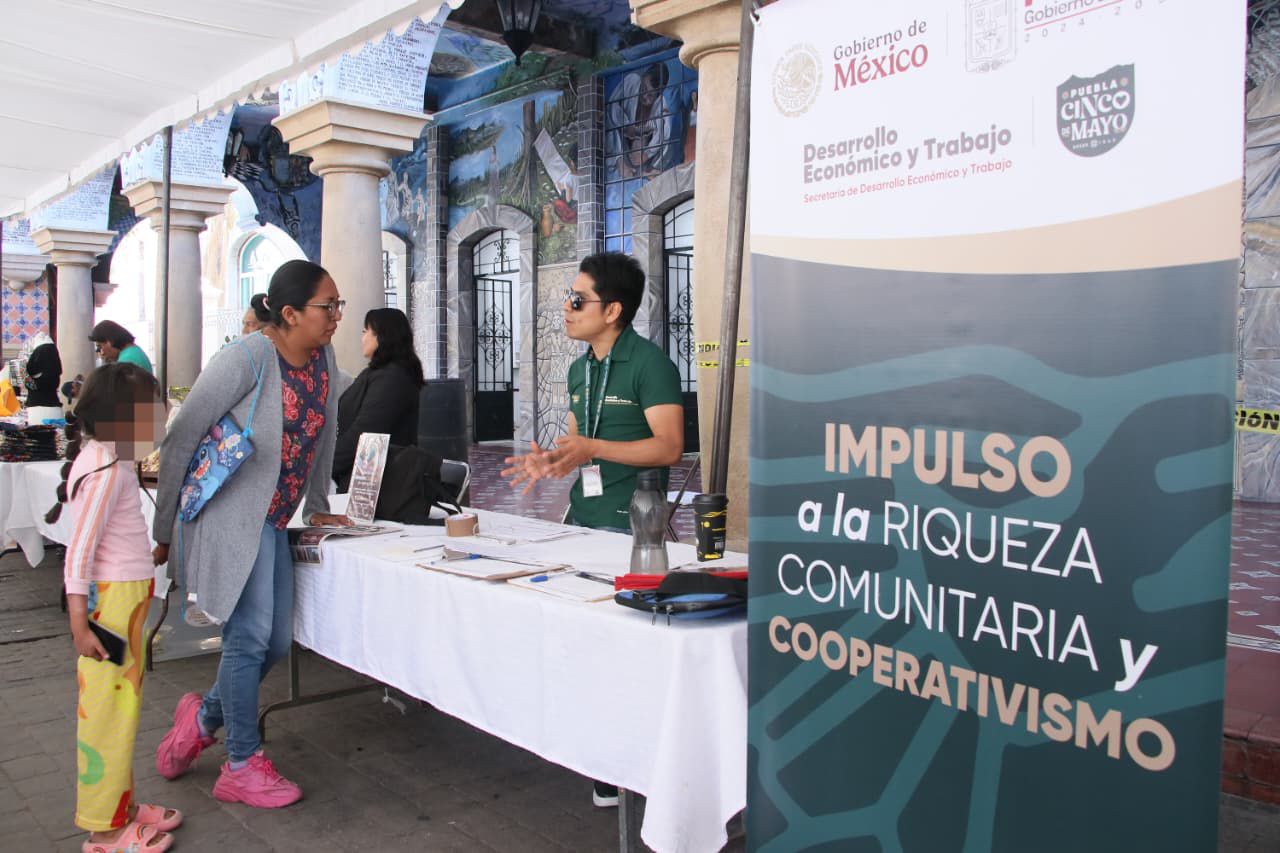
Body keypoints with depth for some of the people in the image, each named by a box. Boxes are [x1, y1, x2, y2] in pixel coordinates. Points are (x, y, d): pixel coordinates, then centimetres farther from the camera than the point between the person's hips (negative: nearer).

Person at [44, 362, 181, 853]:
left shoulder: (101, 457, 10)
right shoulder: (106, 468, -19)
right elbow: (79, 552, -21)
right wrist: (79, 624, -22)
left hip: (126, 594, 10)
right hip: (113, 599, -10)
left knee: (122, 705, 18)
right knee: (109, 710, 1)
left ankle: (121, 806, 32)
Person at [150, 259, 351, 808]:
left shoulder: (323, 358, 5)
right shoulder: (247, 359, -17)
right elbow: (180, 440, -14)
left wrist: (317, 509, 22)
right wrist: (163, 530, -8)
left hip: (272, 522, 8)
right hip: (227, 517, -8)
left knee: (276, 643, 10)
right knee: (249, 636, -8)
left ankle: (203, 717, 35)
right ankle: (243, 768, 9)